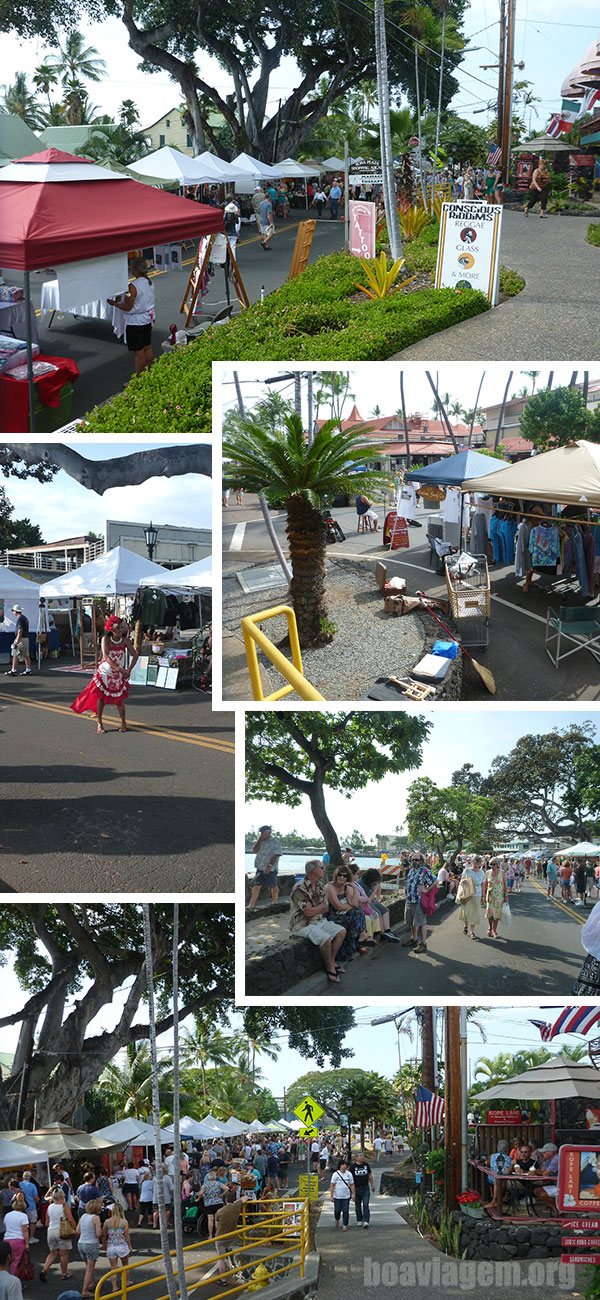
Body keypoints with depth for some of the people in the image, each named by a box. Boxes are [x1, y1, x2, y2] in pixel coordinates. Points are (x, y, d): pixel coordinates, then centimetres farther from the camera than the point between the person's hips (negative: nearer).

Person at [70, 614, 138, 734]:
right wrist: (118, 668, -32)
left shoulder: (125, 641, -6)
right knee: (100, 697, 3)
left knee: (119, 699, 0)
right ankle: (99, 723, 14)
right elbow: (106, 656, -22)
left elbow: (135, 655, 0)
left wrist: (129, 670, -11)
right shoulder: (106, 639, -12)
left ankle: (123, 723, 13)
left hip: (118, 675, 1)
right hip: (105, 672, -1)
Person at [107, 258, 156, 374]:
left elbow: (127, 307, -21)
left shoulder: (133, 286, -24)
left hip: (135, 322, -9)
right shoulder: (149, 282, 2)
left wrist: (114, 303, -5)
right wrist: (122, 298, 17)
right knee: (147, 347, 18)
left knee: (138, 352, 0)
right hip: (148, 319, 9)